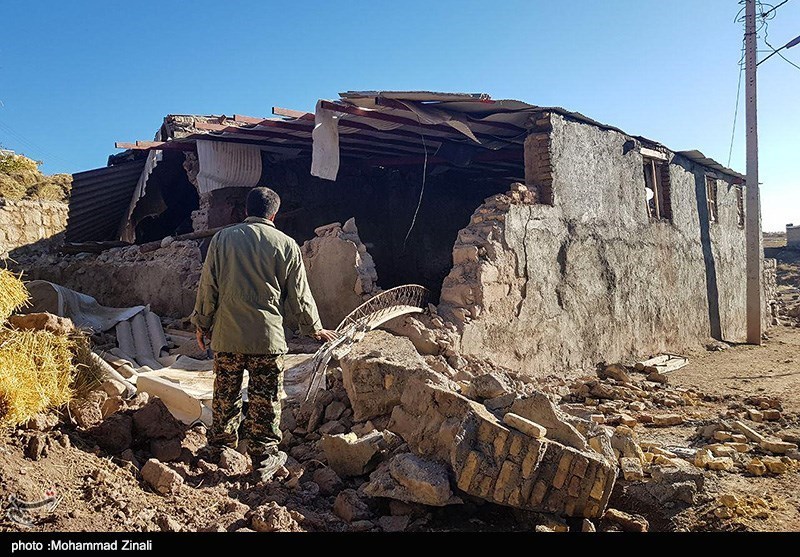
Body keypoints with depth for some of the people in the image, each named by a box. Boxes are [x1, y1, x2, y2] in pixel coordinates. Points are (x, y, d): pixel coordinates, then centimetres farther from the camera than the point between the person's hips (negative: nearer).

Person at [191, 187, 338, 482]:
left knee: (225, 394, 17)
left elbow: (207, 286, 5)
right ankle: (264, 458, 14)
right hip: (267, 336, -2)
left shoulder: (222, 238, 3)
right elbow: (299, 295, 2)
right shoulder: (285, 244, -2)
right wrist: (315, 328, 15)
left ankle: (221, 444, 34)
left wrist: (202, 324, 17)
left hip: (226, 335, 3)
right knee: (265, 400, 6)